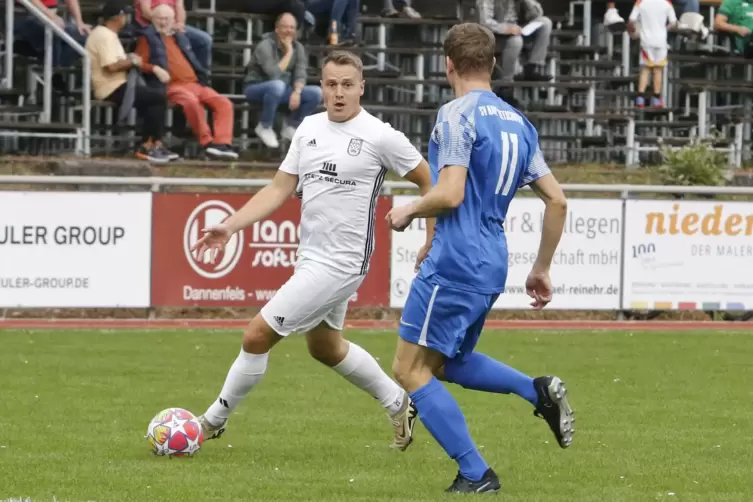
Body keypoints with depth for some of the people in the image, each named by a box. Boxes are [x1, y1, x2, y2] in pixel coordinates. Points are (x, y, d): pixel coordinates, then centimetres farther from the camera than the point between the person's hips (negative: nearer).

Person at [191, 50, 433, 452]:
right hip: (311, 256, 8)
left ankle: (214, 421, 7)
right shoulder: (309, 128, 6)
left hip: (340, 263, -8)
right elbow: (279, 189, 9)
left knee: (258, 335, -10)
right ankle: (399, 405, 43)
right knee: (325, 347, 25)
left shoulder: (380, 137, -13)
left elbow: (430, 182, -4)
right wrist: (230, 225, -2)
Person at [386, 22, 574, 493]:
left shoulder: (457, 115, -11)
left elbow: (449, 194, -20)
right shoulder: (518, 123, 13)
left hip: (454, 261, -9)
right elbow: (557, 200, 12)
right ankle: (538, 390, 5)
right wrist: (542, 270, 19)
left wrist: (408, 211, 0)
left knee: (410, 369, -1)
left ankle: (476, 475, -5)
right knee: (448, 362, 25)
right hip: (492, 266, 9)